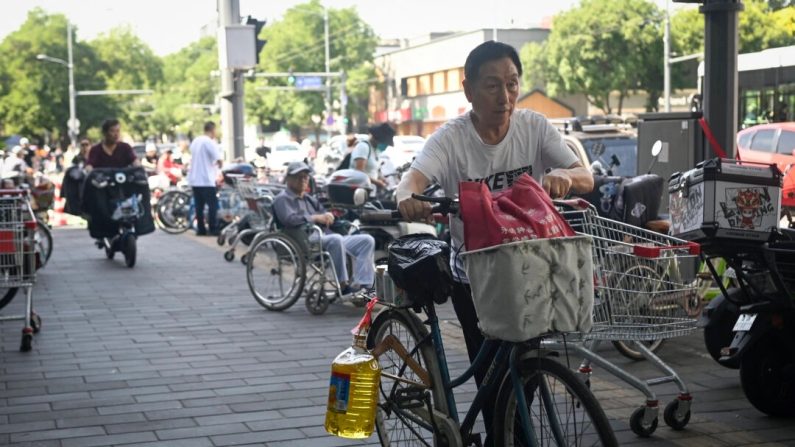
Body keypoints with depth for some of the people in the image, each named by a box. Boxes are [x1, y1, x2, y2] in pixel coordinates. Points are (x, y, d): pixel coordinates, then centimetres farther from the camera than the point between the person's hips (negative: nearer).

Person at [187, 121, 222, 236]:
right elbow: (219, 160, -21)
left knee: (199, 205, 10)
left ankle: (200, 229, 11)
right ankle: (213, 229, -6)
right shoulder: (209, 142, -12)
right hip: (206, 180, -8)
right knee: (213, 205, -3)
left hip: (195, 179, 8)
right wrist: (219, 164, 1)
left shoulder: (195, 141, 13)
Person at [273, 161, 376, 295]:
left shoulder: (309, 199, 32)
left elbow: (325, 216, 24)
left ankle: (363, 284, -21)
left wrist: (327, 216, -1)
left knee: (367, 240, -7)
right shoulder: (282, 199, 6)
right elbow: (289, 220, -15)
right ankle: (342, 285, -34)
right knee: (336, 239, -39)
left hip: (328, 237, 9)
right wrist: (316, 218, -11)